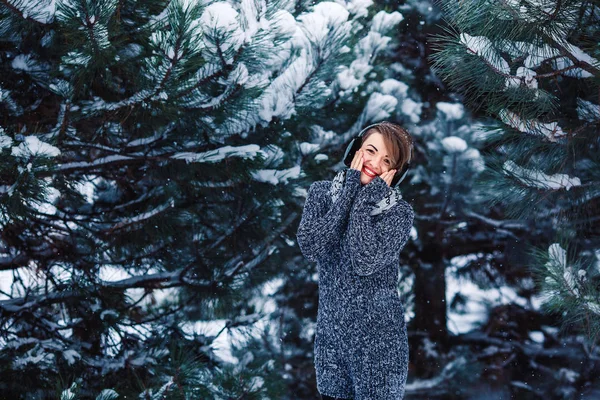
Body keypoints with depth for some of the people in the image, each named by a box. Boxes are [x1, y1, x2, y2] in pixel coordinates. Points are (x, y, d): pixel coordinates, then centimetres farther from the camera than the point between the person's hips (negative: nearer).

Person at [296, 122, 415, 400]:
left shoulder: (399, 212, -9)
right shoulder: (322, 192, 0)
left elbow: (364, 263, -25)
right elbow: (310, 247, -17)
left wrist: (366, 198, -19)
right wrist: (350, 189, -16)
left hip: (377, 340, -3)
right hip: (330, 335, 3)